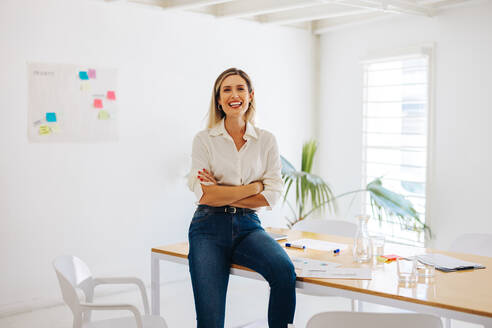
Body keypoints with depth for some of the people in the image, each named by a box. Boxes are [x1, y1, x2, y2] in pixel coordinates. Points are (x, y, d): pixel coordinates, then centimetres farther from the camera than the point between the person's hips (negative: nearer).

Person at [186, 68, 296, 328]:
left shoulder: (266, 141, 8)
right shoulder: (204, 140, 3)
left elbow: (272, 196, 1)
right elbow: (204, 195, -8)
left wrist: (222, 194, -6)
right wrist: (253, 187, -6)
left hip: (248, 227, 2)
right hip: (210, 228, -1)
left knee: (284, 271, -28)